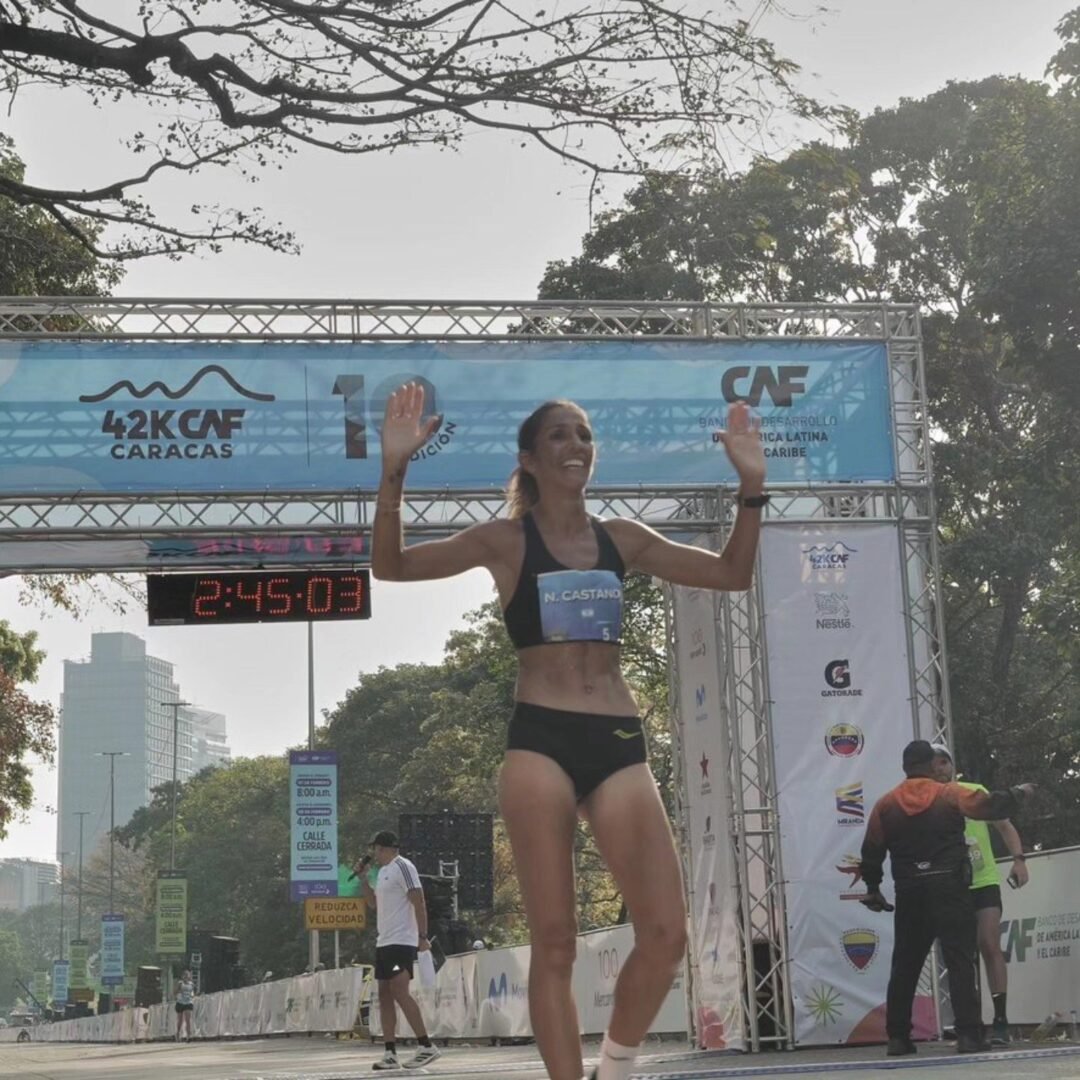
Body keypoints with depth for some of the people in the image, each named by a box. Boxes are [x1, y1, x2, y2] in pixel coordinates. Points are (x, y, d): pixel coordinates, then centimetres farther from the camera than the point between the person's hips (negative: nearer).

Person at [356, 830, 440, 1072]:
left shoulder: (402, 867, -10)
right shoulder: (383, 871, 19)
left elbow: (419, 902, -15)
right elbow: (374, 903, 29)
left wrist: (422, 936, -20)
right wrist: (362, 877, 17)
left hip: (401, 942, -10)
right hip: (384, 942, 10)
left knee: (399, 991, -15)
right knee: (384, 994, 5)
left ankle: (427, 1047, -13)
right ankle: (390, 1054, 6)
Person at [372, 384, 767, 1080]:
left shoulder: (623, 539, 14)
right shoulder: (505, 540, 5)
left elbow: (733, 573, 16)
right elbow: (392, 567, -3)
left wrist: (752, 486, 4)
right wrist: (395, 471, -16)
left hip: (619, 741, 3)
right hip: (540, 742, -3)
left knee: (667, 933, -4)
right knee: (555, 941, -2)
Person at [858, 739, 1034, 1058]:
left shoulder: (885, 804, 5)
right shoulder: (950, 795, -3)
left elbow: (871, 851, 8)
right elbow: (993, 805, -2)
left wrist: (873, 888, 20)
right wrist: (1019, 792, 18)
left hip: (909, 893, 3)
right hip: (949, 887, -3)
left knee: (904, 965, 10)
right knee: (960, 960, -3)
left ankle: (897, 1037, 11)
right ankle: (968, 1033, -11)